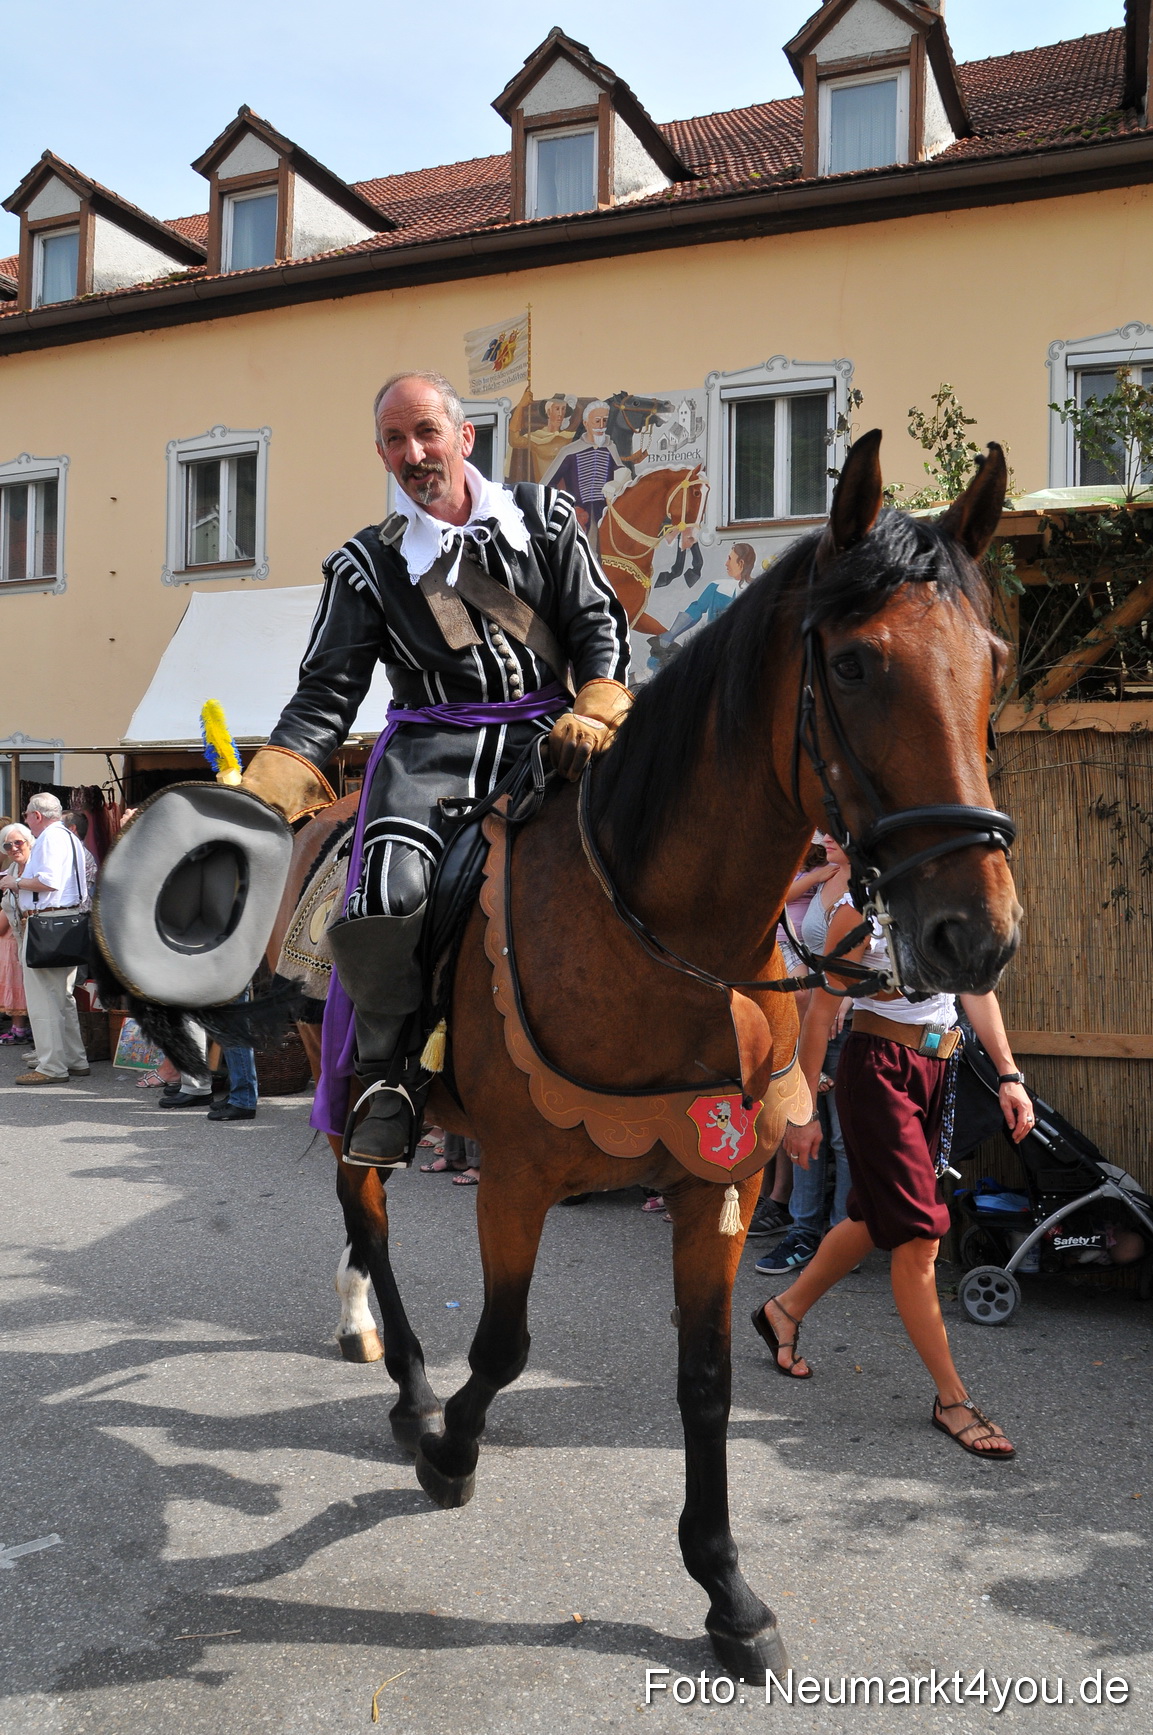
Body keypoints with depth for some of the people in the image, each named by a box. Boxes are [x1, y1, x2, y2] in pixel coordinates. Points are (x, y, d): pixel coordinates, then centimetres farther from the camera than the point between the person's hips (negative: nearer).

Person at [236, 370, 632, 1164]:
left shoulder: (544, 517, 12)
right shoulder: (370, 563, 9)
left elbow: (600, 624, 9)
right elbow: (327, 693, 5)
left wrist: (593, 712, -12)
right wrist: (260, 795, -10)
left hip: (543, 734, 1)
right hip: (430, 747, -1)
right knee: (391, 892, -28)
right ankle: (390, 1077, -6)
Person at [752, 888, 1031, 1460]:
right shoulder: (864, 907, -13)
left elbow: (977, 989, 12)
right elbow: (821, 1011, -10)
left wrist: (1009, 1075, 4)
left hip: (938, 1070, 8)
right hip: (879, 1069, -8)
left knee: (877, 1218, 18)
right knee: (919, 1232, -5)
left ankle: (785, 1310, 40)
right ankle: (952, 1399, 7)